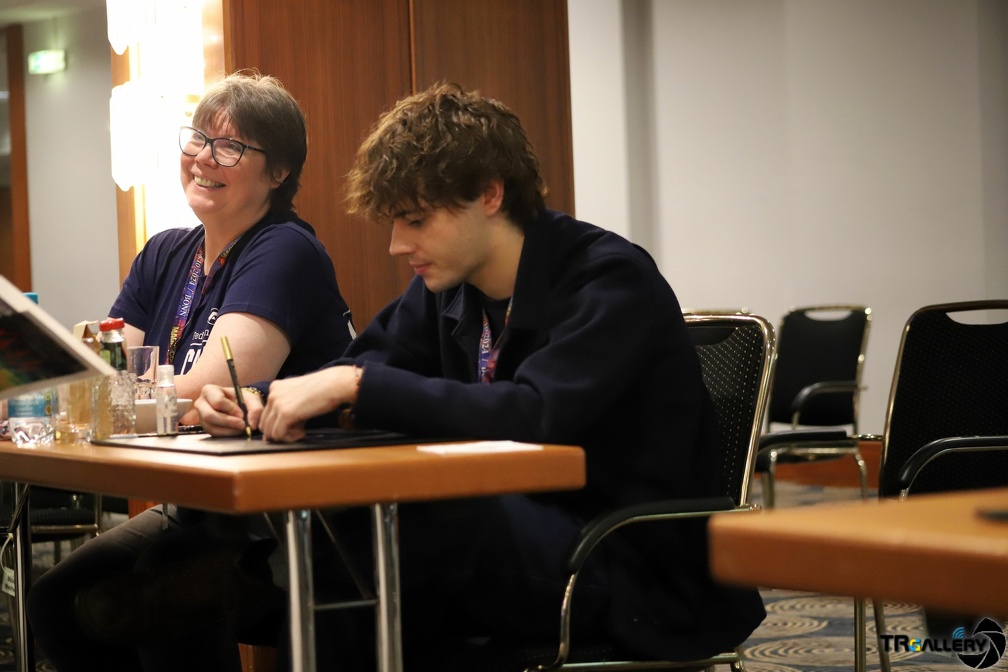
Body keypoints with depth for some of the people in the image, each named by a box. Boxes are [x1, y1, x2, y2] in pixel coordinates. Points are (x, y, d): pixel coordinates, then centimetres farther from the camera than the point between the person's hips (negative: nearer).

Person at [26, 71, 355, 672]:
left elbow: (204, 393, -25)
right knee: (53, 601, -6)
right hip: (200, 511, 8)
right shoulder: (166, 256, 12)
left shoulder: (284, 254, -14)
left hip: (294, 528, -8)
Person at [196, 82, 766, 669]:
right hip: (518, 531, 7)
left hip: (638, 574, -7)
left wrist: (356, 384, -29)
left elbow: (536, 415, -30)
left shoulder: (612, 279, -16)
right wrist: (258, 403, -10)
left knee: (374, 528, -27)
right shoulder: (447, 288, 7)